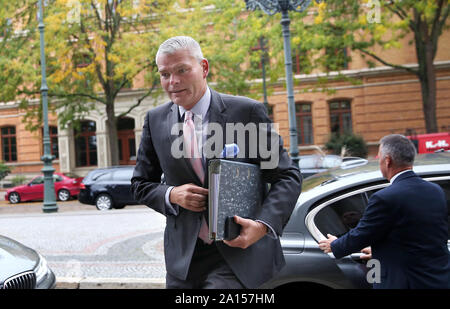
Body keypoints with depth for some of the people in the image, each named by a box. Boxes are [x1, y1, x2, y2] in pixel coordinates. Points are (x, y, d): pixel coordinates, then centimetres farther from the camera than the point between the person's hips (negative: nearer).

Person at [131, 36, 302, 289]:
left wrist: (264, 225, -22)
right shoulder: (155, 120, 5)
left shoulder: (248, 112, -6)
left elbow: (287, 177, -4)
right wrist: (171, 195, -9)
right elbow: (141, 184, 13)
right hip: (183, 257, 4)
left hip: (237, 251, -4)